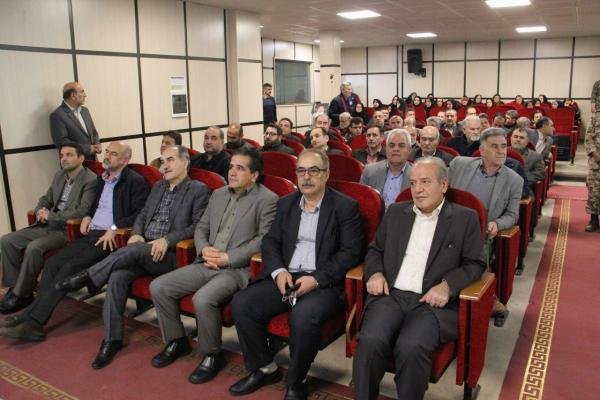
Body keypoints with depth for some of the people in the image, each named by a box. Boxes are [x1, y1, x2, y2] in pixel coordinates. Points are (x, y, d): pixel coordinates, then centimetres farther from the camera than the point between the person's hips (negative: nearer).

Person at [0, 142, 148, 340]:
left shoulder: (136, 181, -5)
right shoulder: (102, 178, 20)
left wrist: (115, 228, -21)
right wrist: (87, 216, 13)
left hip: (111, 238, -8)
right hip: (91, 234, 8)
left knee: (70, 267, -22)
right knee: (52, 263, -10)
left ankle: (32, 320, -18)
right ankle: (34, 316, -11)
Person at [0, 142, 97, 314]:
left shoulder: (91, 180, -11)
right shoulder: (59, 175, 15)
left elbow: (82, 211, -20)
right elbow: (46, 199, 21)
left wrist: (51, 216, -17)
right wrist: (41, 211, -3)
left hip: (69, 229, -8)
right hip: (47, 225, 8)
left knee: (34, 247, -29)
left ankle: (22, 294, -13)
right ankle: (15, 287, 0)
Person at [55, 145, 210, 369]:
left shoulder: (199, 190, -2)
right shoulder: (158, 187, 20)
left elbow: (198, 226, -10)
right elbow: (142, 215, 21)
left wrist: (167, 240, -21)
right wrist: (136, 234, -1)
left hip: (171, 254, -5)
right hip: (142, 250, 5)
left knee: (135, 250, -33)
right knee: (118, 276, -21)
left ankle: (87, 277, -13)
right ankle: (112, 339, -12)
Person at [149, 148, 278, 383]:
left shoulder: (267, 200, -5)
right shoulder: (218, 194, 17)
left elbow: (264, 239, -13)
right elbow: (201, 228, 19)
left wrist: (228, 258, -17)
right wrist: (204, 249, -3)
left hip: (238, 269, -7)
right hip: (206, 264, 7)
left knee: (202, 299, -31)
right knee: (158, 287, -4)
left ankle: (212, 355, -5)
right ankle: (177, 341, 16)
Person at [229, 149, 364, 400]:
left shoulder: (345, 207, 0)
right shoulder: (286, 203, 15)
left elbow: (351, 252, -7)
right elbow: (270, 241, 14)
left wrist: (317, 279, -17)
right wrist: (278, 271, -7)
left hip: (324, 283, -5)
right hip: (285, 277, 5)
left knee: (303, 316, -34)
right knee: (241, 303, -15)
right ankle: (264, 369, 5)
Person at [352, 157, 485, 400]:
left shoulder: (465, 218, 8)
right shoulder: (395, 212, 18)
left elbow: (475, 263, 5)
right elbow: (375, 249, 22)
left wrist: (447, 286, -13)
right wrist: (375, 273, 1)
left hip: (433, 302, -2)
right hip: (391, 295, 3)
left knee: (411, 348, -31)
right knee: (370, 341, -27)